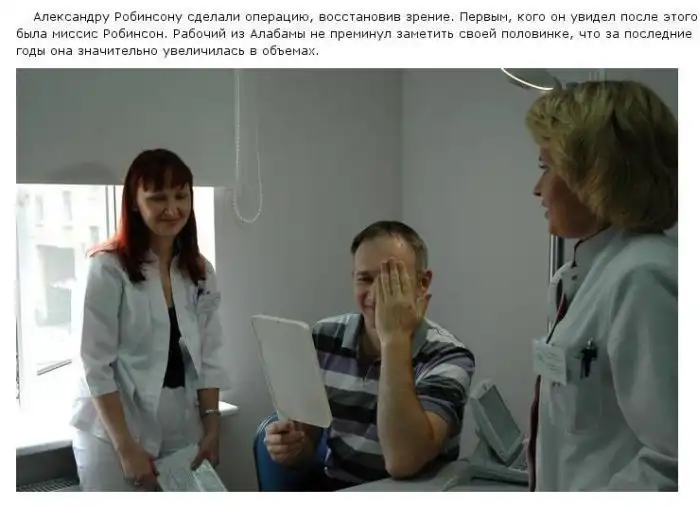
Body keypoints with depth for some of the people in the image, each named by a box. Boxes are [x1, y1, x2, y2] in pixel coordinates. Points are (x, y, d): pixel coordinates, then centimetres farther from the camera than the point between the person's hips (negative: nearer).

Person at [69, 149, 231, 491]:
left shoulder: (200, 273, 5)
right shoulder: (108, 269, -11)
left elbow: (208, 358, 6)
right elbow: (95, 365, -12)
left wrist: (211, 425, -1)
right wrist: (126, 446, -14)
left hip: (181, 434, 5)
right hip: (115, 437, -4)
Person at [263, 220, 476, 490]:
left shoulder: (448, 357, -13)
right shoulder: (323, 338, -1)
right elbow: (306, 445, 6)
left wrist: (395, 340, -27)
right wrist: (290, 446, -16)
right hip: (332, 490, 3)